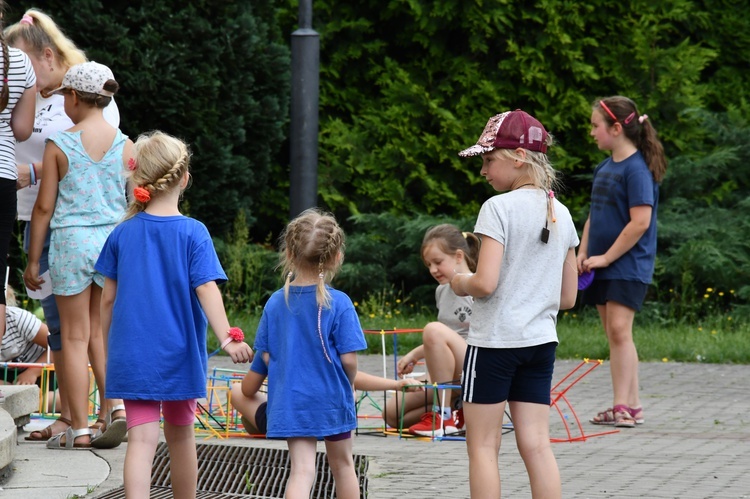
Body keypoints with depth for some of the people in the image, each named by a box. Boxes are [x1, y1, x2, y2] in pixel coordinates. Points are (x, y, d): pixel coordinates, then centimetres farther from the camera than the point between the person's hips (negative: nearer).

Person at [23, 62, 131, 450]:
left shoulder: (59, 145, -5)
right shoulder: (125, 145, 2)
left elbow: (44, 207, -3)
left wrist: (33, 260, 5)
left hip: (72, 241, -3)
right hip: (115, 242, 3)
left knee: (75, 337, 4)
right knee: (99, 332, 15)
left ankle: (79, 429, 4)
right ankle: (115, 404, -4)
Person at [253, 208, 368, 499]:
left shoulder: (276, 303, -3)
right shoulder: (339, 304, -14)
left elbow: (266, 355, 2)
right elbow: (348, 358, -14)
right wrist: (348, 384, 6)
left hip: (289, 400, 2)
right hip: (331, 399, -2)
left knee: (302, 469, -1)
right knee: (342, 464, 18)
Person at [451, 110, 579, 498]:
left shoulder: (499, 208, -12)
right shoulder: (561, 214, 9)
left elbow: (485, 283, -20)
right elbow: (568, 297, 12)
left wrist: (461, 283, 0)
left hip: (494, 340, -6)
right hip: (541, 341, 6)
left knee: (483, 447, 1)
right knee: (536, 445, 5)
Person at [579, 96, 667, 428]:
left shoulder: (637, 169, -14)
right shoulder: (604, 168, 13)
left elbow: (640, 222, -20)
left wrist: (606, 257, -16)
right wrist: (583, 254, 8)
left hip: (627, 264, -9)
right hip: (602, 265, 9)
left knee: (619, 329, -15)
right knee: (613, 334, 8)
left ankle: (624, 406, -16)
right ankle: (631, 405, 12)